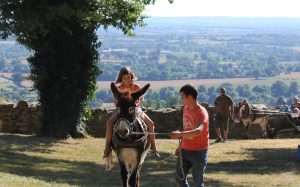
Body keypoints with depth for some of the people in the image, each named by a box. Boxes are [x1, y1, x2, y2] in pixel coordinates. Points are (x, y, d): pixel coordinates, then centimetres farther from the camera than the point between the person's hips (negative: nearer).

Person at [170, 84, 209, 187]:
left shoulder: (201, 112, -19)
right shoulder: (185, 109, 7)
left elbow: (198, 130, -37)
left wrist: (180, 134, -51)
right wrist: (180, 146, 20)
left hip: (199, 152, -8)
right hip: (185, 150, 8)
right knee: (179, 178, 10)